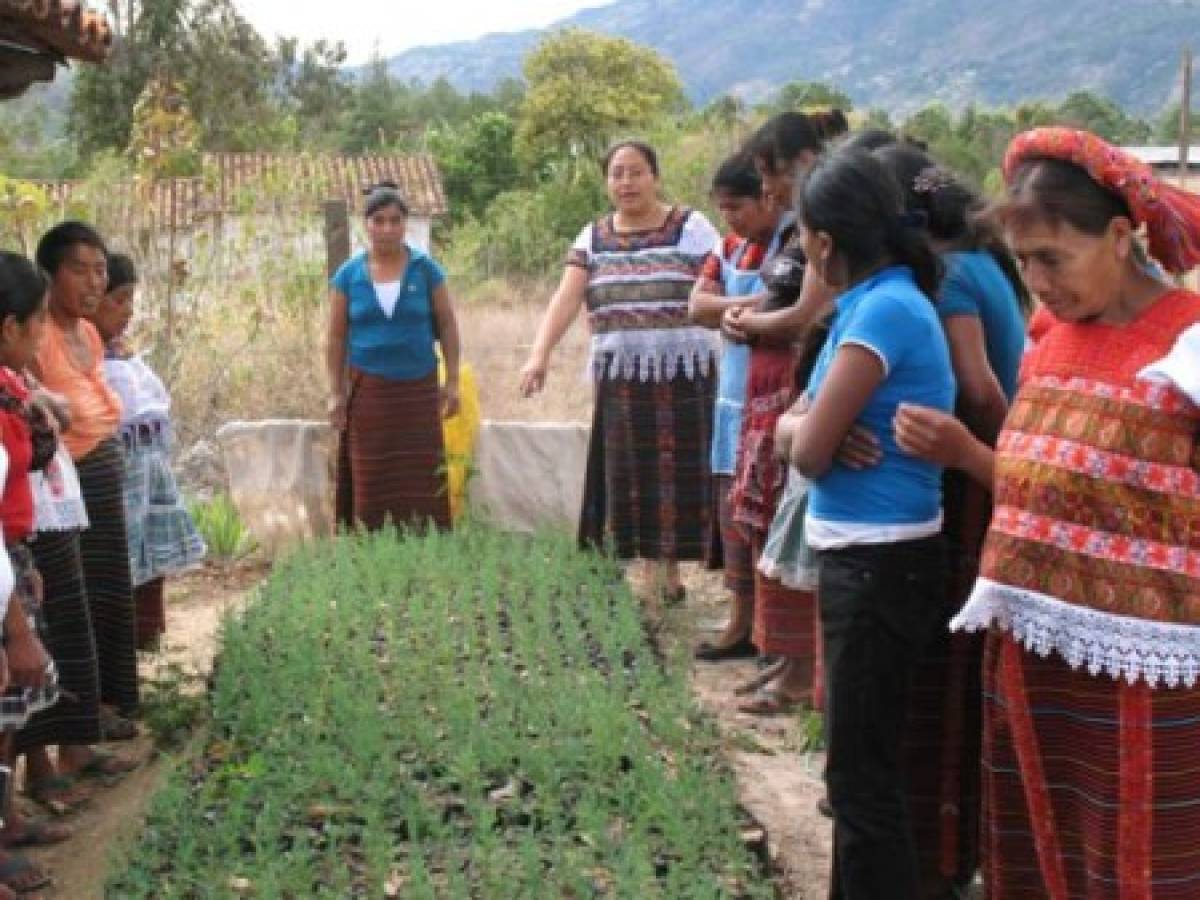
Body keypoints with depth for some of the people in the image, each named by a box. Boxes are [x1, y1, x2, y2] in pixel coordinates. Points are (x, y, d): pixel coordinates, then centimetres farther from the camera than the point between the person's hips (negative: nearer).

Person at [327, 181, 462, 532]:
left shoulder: (425, 269, 2)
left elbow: (447, 325, 5)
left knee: (421, 480, -3)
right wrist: (336, 393, 2)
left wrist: (452, 382, 1)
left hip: (418, 389, 0)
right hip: (368, 391, 1)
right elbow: (336, 337, 6)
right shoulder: (349, 274, 3)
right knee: (371, 482, -1)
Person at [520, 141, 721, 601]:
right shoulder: (592, 238, 8)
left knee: (676, 473, -1)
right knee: (629, 475, 6)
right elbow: (566, 298, -4)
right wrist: (539, 354, -19)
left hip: (682, 377, -3)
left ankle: (670, 566, 9)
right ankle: (649, 564, 15)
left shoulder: (692, 228, -2)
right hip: (619, 379, 3)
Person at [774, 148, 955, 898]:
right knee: (861, 758, 22)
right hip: (866, 554, 10)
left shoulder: (883, 310, -20)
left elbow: (807, 452, -20)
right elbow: (793, 430, 8)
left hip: (878, 562, -10)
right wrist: (816, 427, -12)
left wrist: (810, 430, 1)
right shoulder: (882, 301, 9)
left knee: (863, 771, 1)